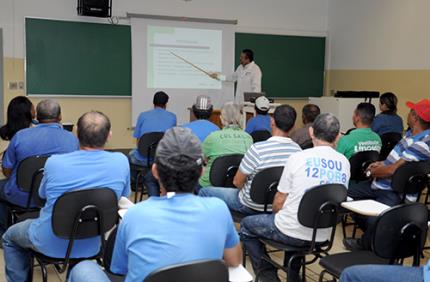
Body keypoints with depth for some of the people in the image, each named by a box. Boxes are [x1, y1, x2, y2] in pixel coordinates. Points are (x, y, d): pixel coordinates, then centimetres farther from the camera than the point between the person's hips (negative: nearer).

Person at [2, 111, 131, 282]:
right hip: (91, 247, 3)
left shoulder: (54, 162, -21)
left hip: (51, 245, -2)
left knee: (9, 237, 28)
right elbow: (123, 196, 1)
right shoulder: (121, 162, -18)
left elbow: (42, 194, 1)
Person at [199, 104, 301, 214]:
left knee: (204, 192, 12)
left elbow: (237, 182, -16)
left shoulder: (257, 149, -28)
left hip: (252, 206, -6)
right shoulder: (297, 149, -13)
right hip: (279, 205, 6)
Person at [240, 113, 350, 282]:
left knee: (246, 226, 20)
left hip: (292, 232, -5)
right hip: (322, 236, 5)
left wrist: (275, 216, 15)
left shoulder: (299, 158, -14)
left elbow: (279, 202, -7)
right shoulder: (344, 163, 0)